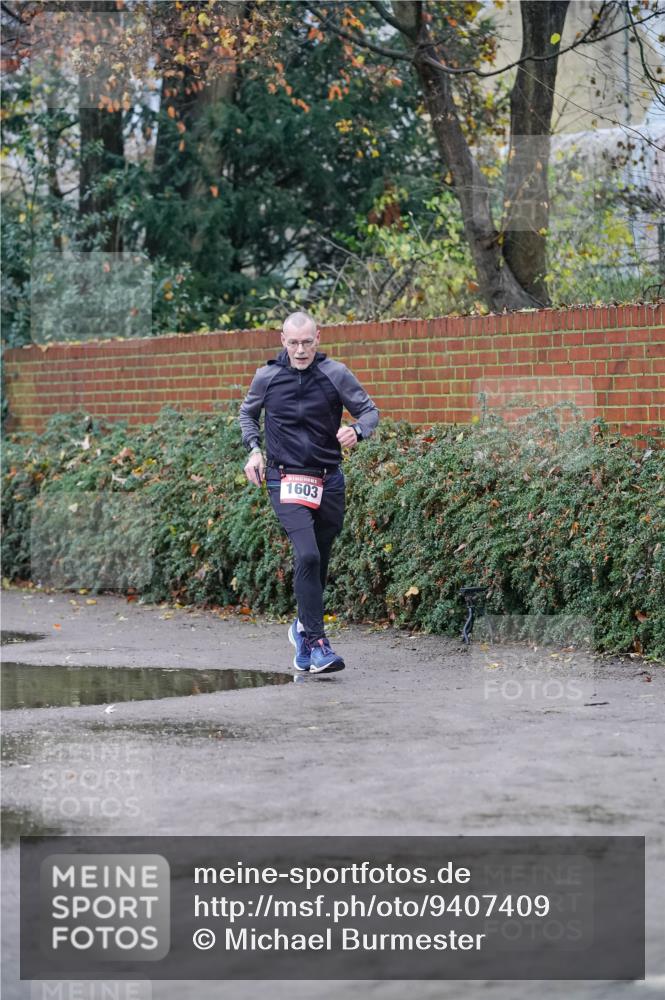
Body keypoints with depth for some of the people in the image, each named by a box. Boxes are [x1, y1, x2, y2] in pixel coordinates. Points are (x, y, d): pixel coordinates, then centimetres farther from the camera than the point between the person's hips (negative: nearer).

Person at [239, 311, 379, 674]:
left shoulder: (336, 374, -2)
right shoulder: (267, 377, 0)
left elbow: (369, 410, 4)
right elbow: (247, 413, 19)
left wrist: (356, 430, -18)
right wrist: (254, 449, 5)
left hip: (328, 480, 2)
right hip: (286, 481, -2)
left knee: (319, 561, 11)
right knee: (307, 555, -20)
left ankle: (304, 627, 35)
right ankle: (317, 643, -18)